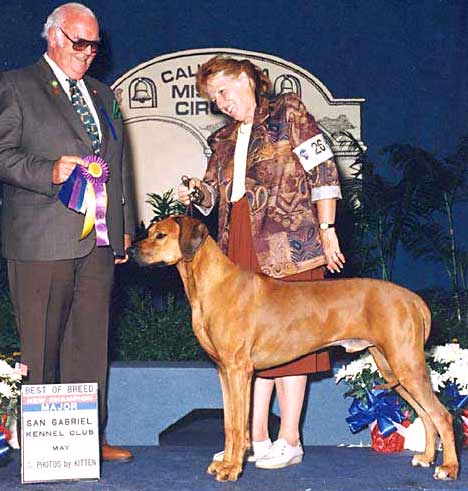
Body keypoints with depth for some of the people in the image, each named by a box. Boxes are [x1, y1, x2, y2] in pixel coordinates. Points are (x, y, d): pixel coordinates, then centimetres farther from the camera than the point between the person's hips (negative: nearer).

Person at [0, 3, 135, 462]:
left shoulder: (102, 93, 21)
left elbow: (119, 163, 23)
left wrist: (125, 226, 19)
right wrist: (50, 172, -19)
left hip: (99, 240, 6)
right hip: (41, 240, -6)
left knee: (91, 342, 7)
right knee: (40, 345, -1)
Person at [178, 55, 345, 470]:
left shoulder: (288, 114, 3)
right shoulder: (224, 140, 22)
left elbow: (323, 170, -3)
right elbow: (215, 191, 21)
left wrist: (326, 228, -9)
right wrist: (196, 192, -2)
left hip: (288, 241, -6)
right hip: (240, 246, 6)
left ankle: (290, 441, -1)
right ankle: (257, 437, 10)